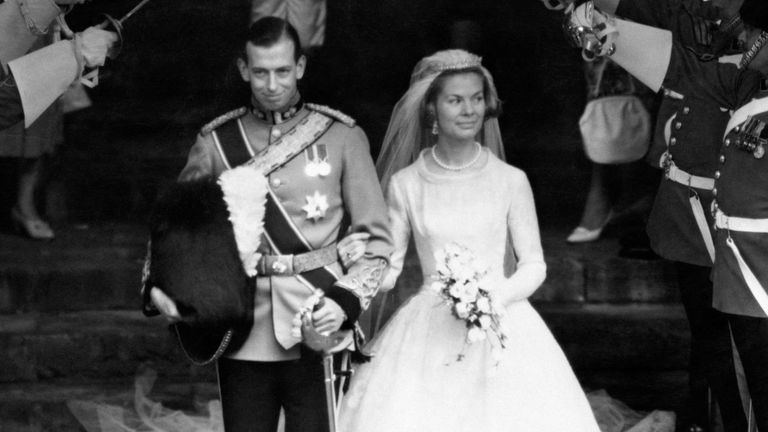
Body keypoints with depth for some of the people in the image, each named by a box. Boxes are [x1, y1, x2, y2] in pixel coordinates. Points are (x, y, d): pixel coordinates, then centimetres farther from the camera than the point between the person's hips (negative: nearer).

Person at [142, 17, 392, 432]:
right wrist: (156, 286, -7)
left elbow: (375, 239, 4)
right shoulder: (215, 143, 6)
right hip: (242, 337, 2)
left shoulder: (342, 138, 2)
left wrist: (345, 299, -11)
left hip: (315, 333, -1)